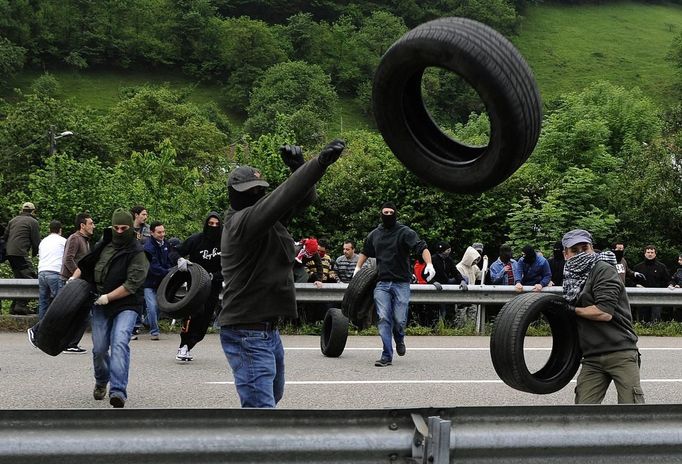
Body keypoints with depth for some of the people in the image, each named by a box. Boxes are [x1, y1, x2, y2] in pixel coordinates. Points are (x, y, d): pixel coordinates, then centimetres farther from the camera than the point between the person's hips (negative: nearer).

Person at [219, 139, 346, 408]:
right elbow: (281, 199, -33)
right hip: (248, 335, -10)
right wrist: (319, 162, -41)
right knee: (261, 406, -16)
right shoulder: (242, 221, -18)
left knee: (273, 395, 28)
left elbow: (304, 198, 10)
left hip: (268, 331, 10)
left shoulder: (261, 216, 8)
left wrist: (298, 167, -10)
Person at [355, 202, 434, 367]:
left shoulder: (405, 232, -2)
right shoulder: (375, 234, 13)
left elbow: (422, 247, -15)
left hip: (401, 283, -3)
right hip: (382, 283, 3)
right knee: (384, 319, -7)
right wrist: (358, 268, 27)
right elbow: (365, 252, 32)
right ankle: (387, 356, -5)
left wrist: (429, 264, -31)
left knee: (400, 320, -4)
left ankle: (399, 339, 32)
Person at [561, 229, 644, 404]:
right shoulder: (572, 276, 17)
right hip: (592, 359, 7)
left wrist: (573, 309, -6)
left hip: (620, 353, -7)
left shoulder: (603, 269, -8)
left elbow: (605, 313, -18)